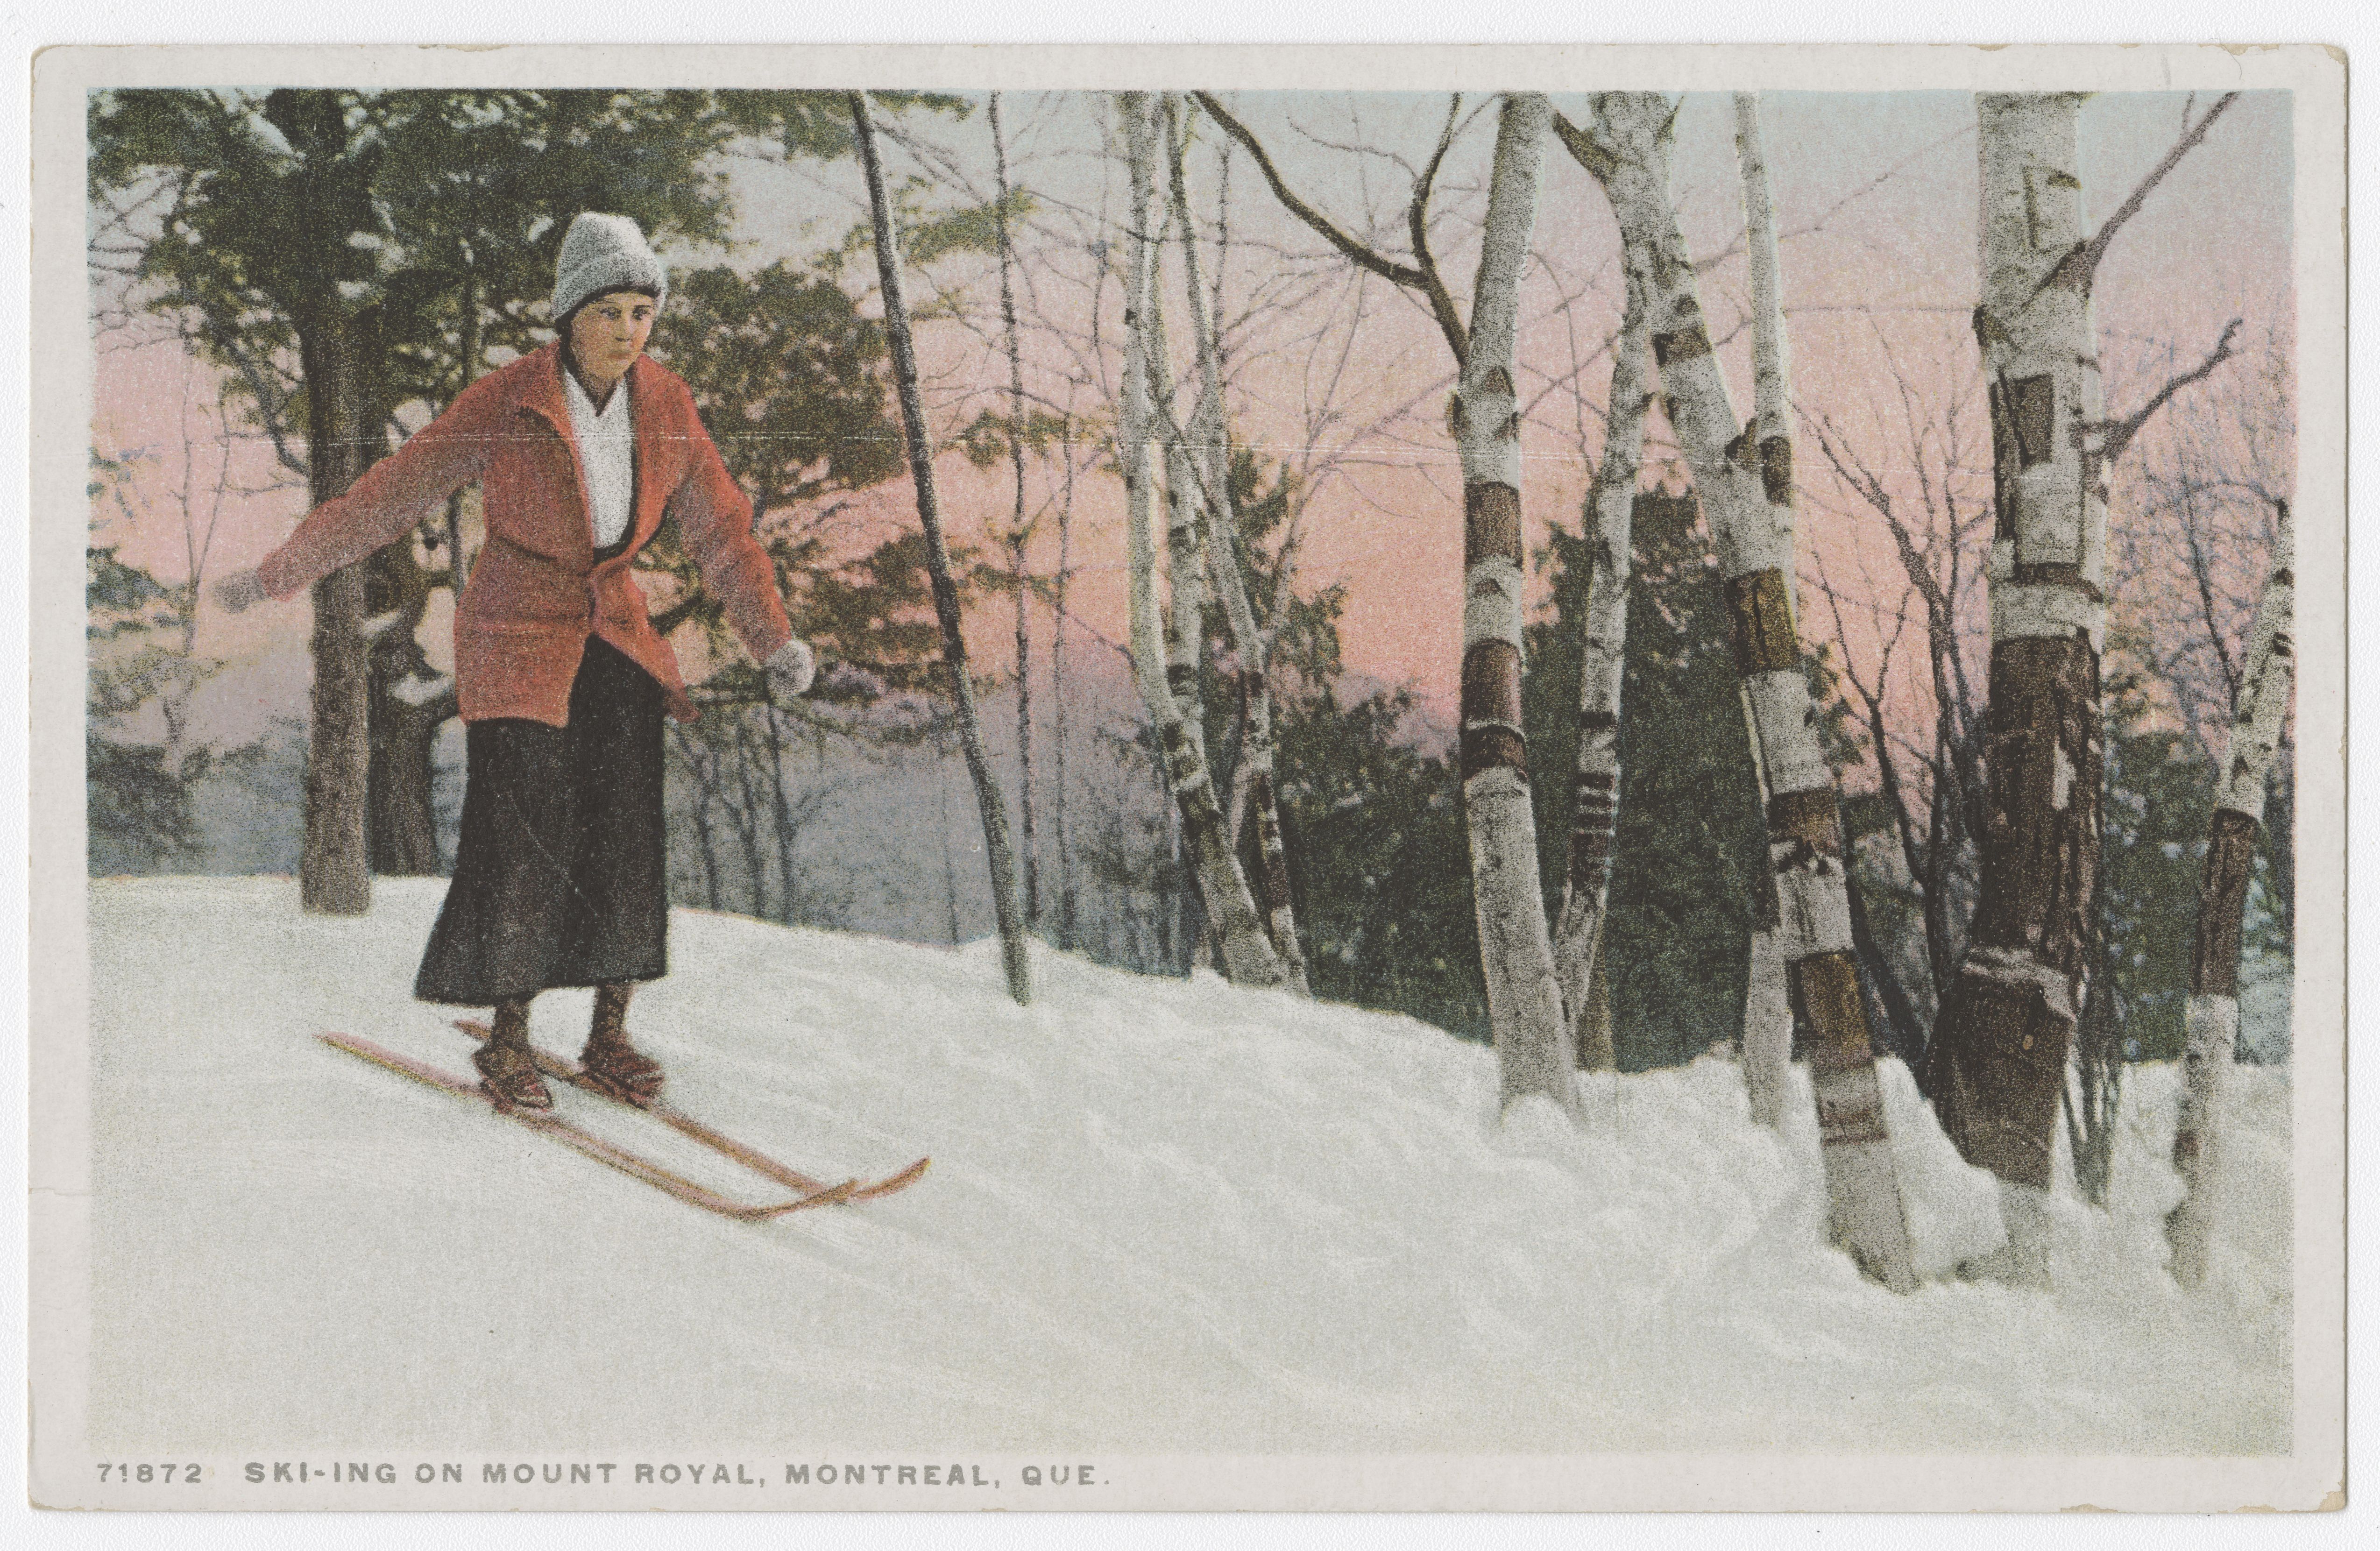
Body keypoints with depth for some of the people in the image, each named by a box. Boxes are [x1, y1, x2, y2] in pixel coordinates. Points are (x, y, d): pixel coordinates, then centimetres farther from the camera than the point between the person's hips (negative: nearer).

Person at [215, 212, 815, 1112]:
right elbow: (391, 494, -8)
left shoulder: (665, 405, -1)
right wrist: (274, 576, -6)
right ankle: (508, 1043, 7)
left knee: (627, 835, -1)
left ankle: (610, 1038, 12)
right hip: (517, 641, -4)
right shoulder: (505, 405, -13)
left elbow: (718, 524, 4)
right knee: (526, 835, -9)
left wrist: (774, 638, -4)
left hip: (615, 637, 4)